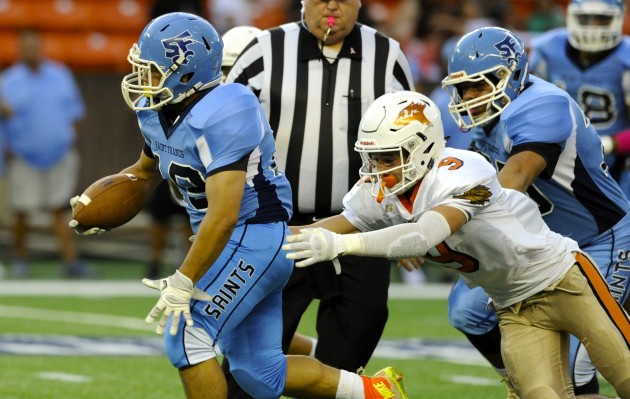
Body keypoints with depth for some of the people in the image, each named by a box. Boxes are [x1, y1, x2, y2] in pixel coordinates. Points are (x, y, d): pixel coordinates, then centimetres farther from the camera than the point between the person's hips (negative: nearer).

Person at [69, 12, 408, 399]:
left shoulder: (221, 116, -26)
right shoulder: (158, 112, 3)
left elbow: (223, 215, -31)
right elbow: (146, 171, 26)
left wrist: (183, 284, -30)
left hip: (254, 236, -10)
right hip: (235, 241, 10)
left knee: (187, 336, -17)